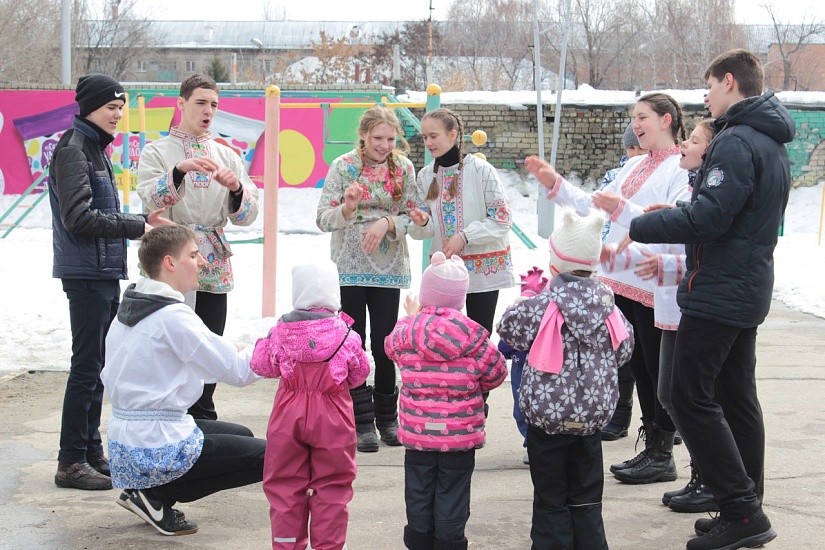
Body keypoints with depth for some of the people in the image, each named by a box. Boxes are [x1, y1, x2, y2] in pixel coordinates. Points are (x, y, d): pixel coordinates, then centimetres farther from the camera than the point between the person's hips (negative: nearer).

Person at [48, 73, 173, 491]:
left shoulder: (94, 149, 18)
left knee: (97, 366, 13)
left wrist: (141, 220, 9)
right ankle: (71, 462, -3)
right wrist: (135, 228, -17)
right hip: (87, 274, -10)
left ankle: (92, 452, 21)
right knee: (87, 366, -8)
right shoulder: (73, 149, -12)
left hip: (106, 275, 10)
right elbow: (78, 217, -21)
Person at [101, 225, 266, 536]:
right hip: (158, 448, -9)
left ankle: (149, 491, 10)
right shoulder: (173, 317, -19)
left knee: (241, 435, 24)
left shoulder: (128, 309, 8)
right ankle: (157, 495, -4)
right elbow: (238, 371, -21)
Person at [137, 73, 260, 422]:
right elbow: (151, 199, -16)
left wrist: (236, 189, -14)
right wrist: (180, 170, -31)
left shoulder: (227, 156, 13)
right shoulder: (157, 151, 3)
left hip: (214, 269, 4)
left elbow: (246, 217, 6)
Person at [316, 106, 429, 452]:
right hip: (349, 268, -1)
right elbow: (323, 219, -5)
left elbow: (413, 217, 2)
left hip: (389, 269, 1)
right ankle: (362, 421, 8)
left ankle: (387, 417, 21)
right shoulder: (343, 166, -3)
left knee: (384, 345, 6)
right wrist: (347, 208, -25)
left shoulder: (403, 168, 2)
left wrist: (387, 223, -18)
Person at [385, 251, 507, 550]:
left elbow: (391, 346, 15)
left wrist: (411, 317, 29)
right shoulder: (473, 335, -11)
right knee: (452, 503, 6)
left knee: (419, 499, 13)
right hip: (461, 436, -1)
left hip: (417, 435, 1)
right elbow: (496, 375, 0)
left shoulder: (407, 331, -8)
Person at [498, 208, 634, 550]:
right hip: (592, 417, 4)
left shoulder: (541, 307, -15)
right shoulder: (608, 306, -2)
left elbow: (508, 329, -1)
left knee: (551, 500, 7)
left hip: (547, 418, -4)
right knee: (587, 499, 16)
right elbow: (623, 352, 9)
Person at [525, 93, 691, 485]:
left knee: (659, 369, -1)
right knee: (639, 367, 12)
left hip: (655, 286, -8)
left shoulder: (683, 168, -9)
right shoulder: (633, 165, 17)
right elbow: (596, 209, 19)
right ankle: (651, 448, 20)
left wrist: (623, 209, -27)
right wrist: (554, 184, 13)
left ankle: (662, 456, 7)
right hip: (622, 281, 8)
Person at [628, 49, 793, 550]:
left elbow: (708, 216, -25)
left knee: (691, 396, -6)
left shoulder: (737, 142, -18)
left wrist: (633, 227, -20)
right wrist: (675, 218, 13)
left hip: (719, 295, -10)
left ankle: (742, 510, -7)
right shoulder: (772, 144, 15)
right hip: (750, 289, 10)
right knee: (737, 396, 13)